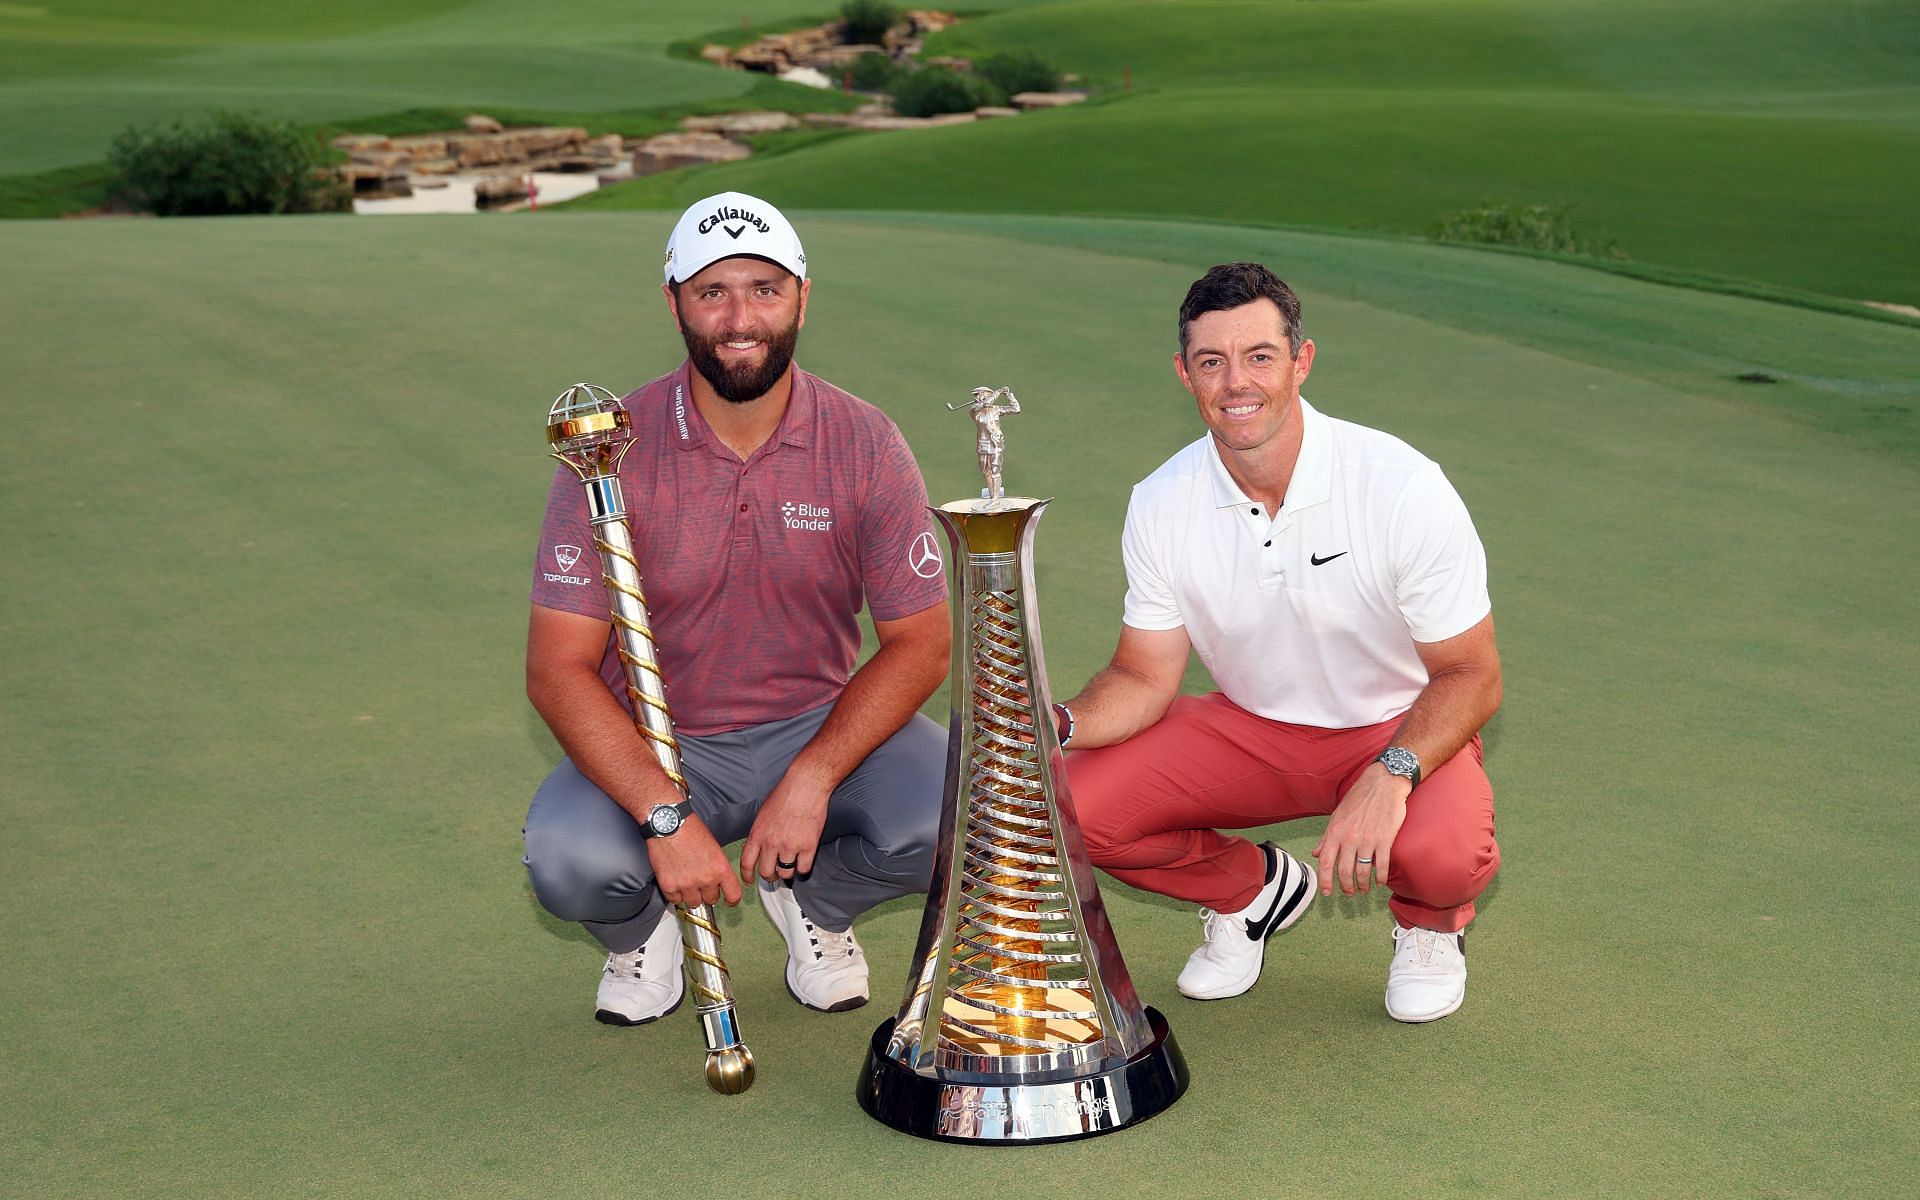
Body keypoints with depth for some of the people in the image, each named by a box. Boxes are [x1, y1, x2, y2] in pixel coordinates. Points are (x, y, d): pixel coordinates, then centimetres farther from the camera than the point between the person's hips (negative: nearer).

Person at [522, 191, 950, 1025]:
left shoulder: (864, 444, -9)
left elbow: (921, 643, -7)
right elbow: (557, 670, -16)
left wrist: (812, 779, -22)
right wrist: (667, 817, -29)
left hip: (821, 727, 1)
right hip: (653, 746, -1)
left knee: (946, 822, -26)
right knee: (567, 860, -31)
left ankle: (814, 901, 10)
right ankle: (646, 928, 10)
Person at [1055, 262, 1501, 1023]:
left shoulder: (1403, 488, -23)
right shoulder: (1161, 505, -12)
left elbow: (1472, 675, -17)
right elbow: (1146, 677, -4)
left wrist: (1391, 775, -35)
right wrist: (1059, 725, -26)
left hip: (1404, 730, -3)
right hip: (1252, 728, 4)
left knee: (1440, 851, -37)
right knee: (1068, 805, -18)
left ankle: (1430, 921, 6)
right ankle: (1252, 887, 13)